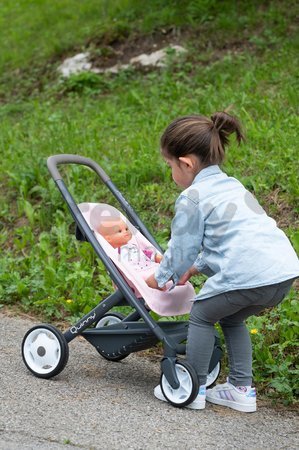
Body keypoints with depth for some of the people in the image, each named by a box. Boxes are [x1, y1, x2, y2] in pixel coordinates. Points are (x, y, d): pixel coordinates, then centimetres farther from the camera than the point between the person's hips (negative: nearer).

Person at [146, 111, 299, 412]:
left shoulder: (192, 198, -1)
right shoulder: (231, 186, 25)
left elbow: (181, 249, 5)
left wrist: (160, 278, 23)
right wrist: (196, 268, 37)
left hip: (248, 275, -8)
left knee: (201, 315, 14)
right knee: (231, 319, 27)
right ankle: (242, 389, 27)